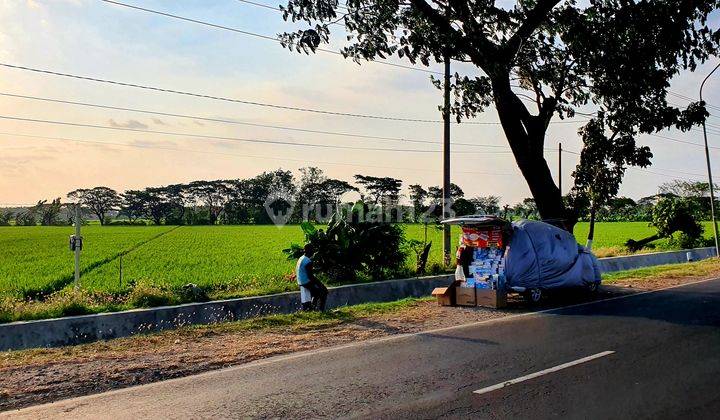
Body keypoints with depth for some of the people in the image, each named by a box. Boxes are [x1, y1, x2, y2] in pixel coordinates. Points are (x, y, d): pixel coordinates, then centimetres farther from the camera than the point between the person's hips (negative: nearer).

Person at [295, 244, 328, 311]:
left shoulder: (300, 259, 7)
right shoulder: (308, 261, -23)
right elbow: (310, 276, -24)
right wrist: (319, 283, -12)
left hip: (300, 282, 10)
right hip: (307, 282, -10)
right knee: (324, 291, 4)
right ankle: (320, 309, 5)